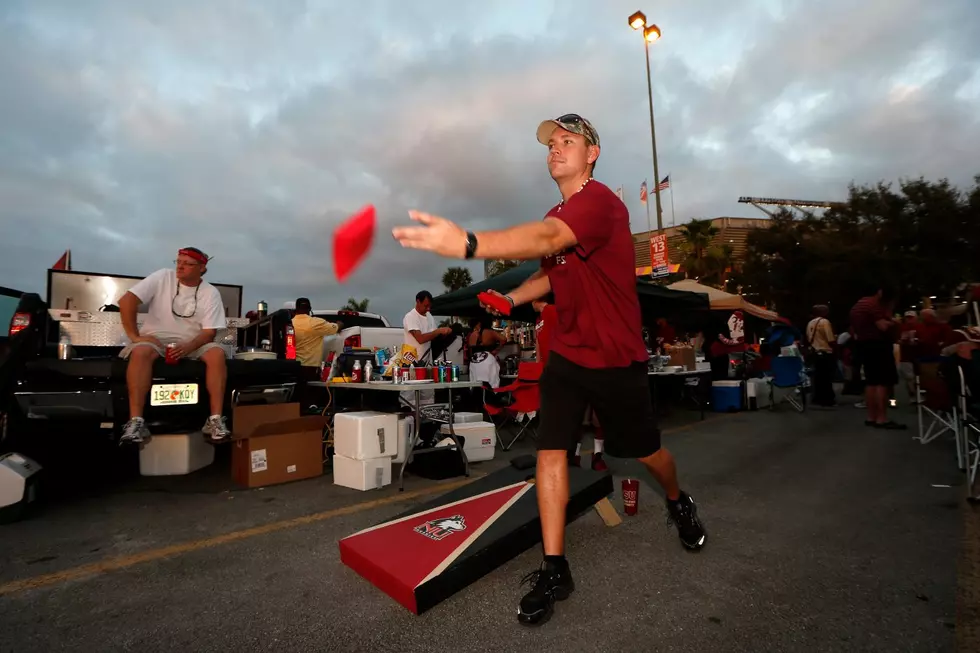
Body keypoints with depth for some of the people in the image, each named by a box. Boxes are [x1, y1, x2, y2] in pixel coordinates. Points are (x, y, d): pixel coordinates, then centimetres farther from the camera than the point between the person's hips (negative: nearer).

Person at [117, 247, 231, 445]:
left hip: (193, 342, 1)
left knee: (217, 354, -29)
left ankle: (216, 420, -29)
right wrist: (133, 336, -14)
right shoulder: (162, 277, -4)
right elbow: (126, 301, -9)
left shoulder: (211, 293, -3)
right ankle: (136, 422, -32)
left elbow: (210, 331, -7)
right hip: (155, 337, 0)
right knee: (140, 352, -34)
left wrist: (188, 347, -25)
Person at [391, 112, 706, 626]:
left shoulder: (599, 201, -18)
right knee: (550, 451, -3)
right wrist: (511, 297, 1)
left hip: (616, 359, -5)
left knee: (645, 451, 15)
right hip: (566, 354, 6)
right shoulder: (557, 216, 8)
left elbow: (546, 240, -39)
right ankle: (553, 570, 12)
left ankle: (678, 502, 50)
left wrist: (468, 243, -54)